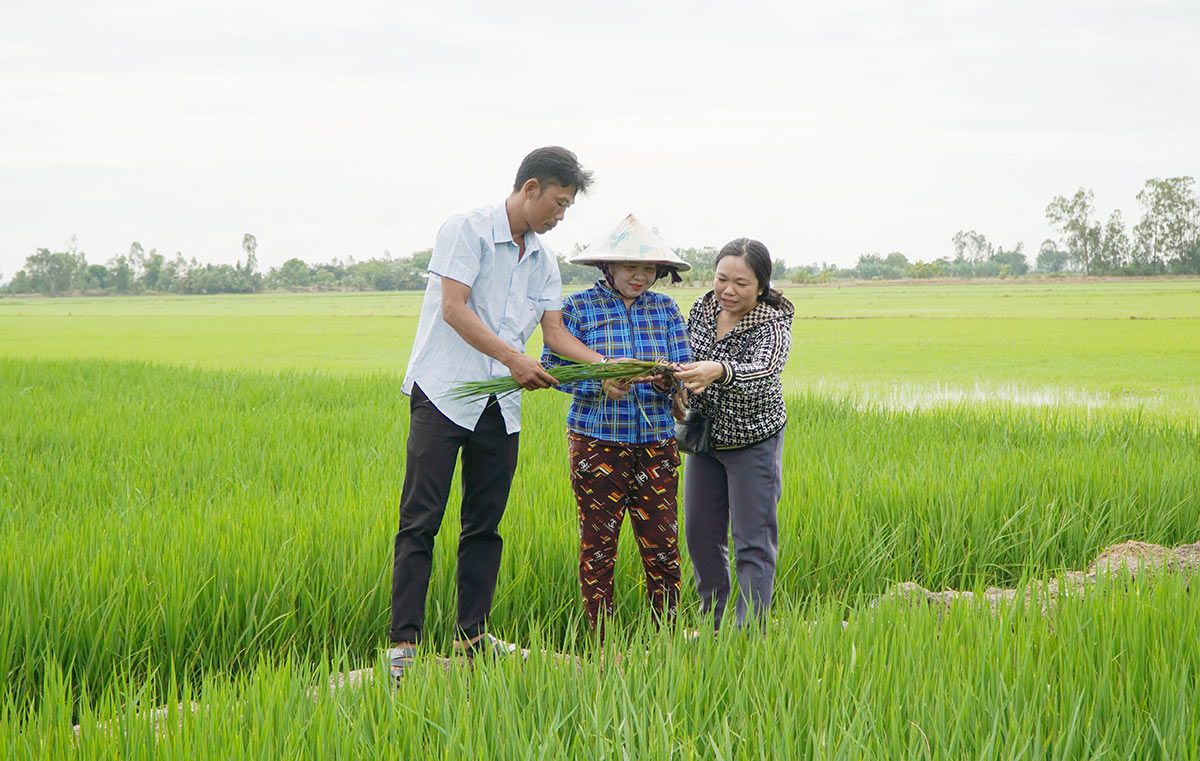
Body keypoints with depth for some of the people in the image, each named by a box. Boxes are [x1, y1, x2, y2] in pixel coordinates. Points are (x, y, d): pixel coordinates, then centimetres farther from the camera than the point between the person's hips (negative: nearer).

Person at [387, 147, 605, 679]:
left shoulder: (543, 260, 15)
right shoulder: (468, 230, -7)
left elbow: (554, 330, 12)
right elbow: (453, 308, -15)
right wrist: (513, 358, -21)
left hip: (500, 405, 7)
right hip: (444, 394, -7)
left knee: (485, 524, 8)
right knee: (420, 520, -8)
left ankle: (472, 635, 15)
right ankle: (403, 643, -9)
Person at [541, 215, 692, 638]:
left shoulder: (665, 309, 10)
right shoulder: (578, 307, 1)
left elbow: (684, 367, 7)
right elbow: (553, 369, -3)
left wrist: (667, 378, -17)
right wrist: (601, 384, -19)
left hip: (656, 440, 3)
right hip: (597, 440, -2)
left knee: (662, 543, -1)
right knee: (598, 544, -1)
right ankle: (602, 645, 9)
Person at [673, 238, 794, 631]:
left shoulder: (773, 325, -22)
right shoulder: (704, 307, -4)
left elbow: (764, 372, -43)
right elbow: (686, 353, 14)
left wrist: (718, 372, -60)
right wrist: (676, 374, -7)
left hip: (753, 441, -6)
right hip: (704, 437, 6)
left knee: (753, 540, -6)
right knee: (700, 532, 11)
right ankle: (712, 626, 25)